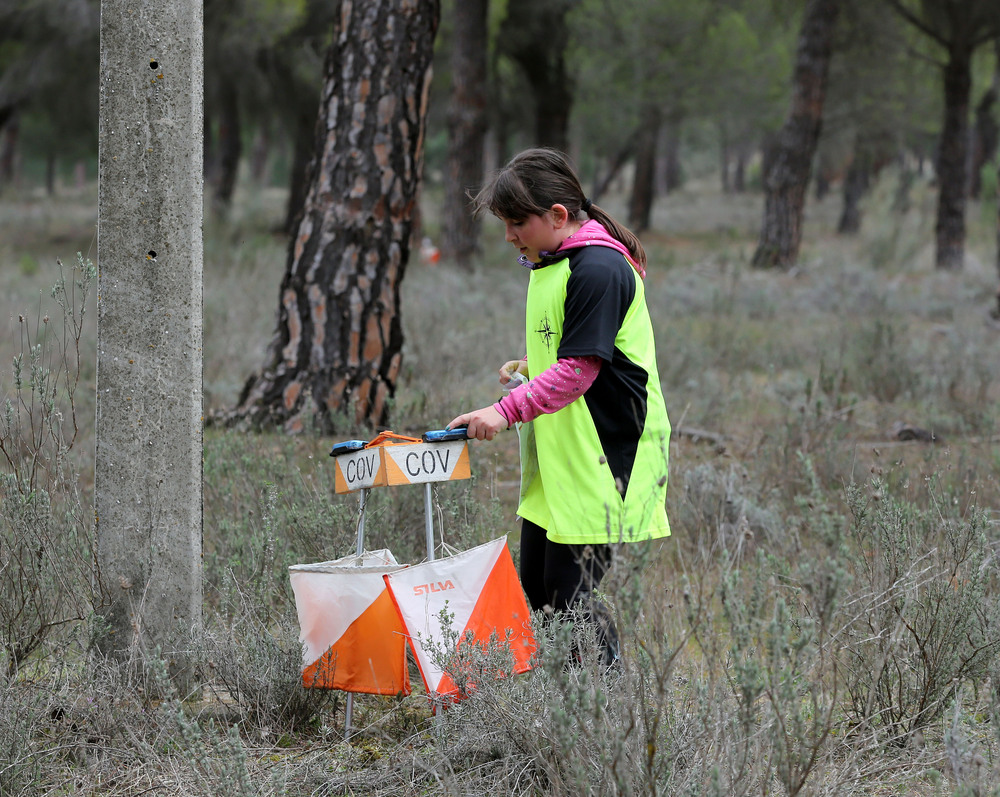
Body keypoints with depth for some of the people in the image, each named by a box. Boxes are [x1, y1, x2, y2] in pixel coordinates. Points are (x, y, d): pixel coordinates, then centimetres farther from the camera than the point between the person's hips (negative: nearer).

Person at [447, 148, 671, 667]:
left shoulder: (599, 270, -17)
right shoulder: (548, 263, 14)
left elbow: (579, 368, -23)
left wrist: (507, 411, -27)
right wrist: (529, 368, 9)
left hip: (600, 457, -10)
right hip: (553, 457, 10)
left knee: (569, 592, -10)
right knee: (536, 586, 10)